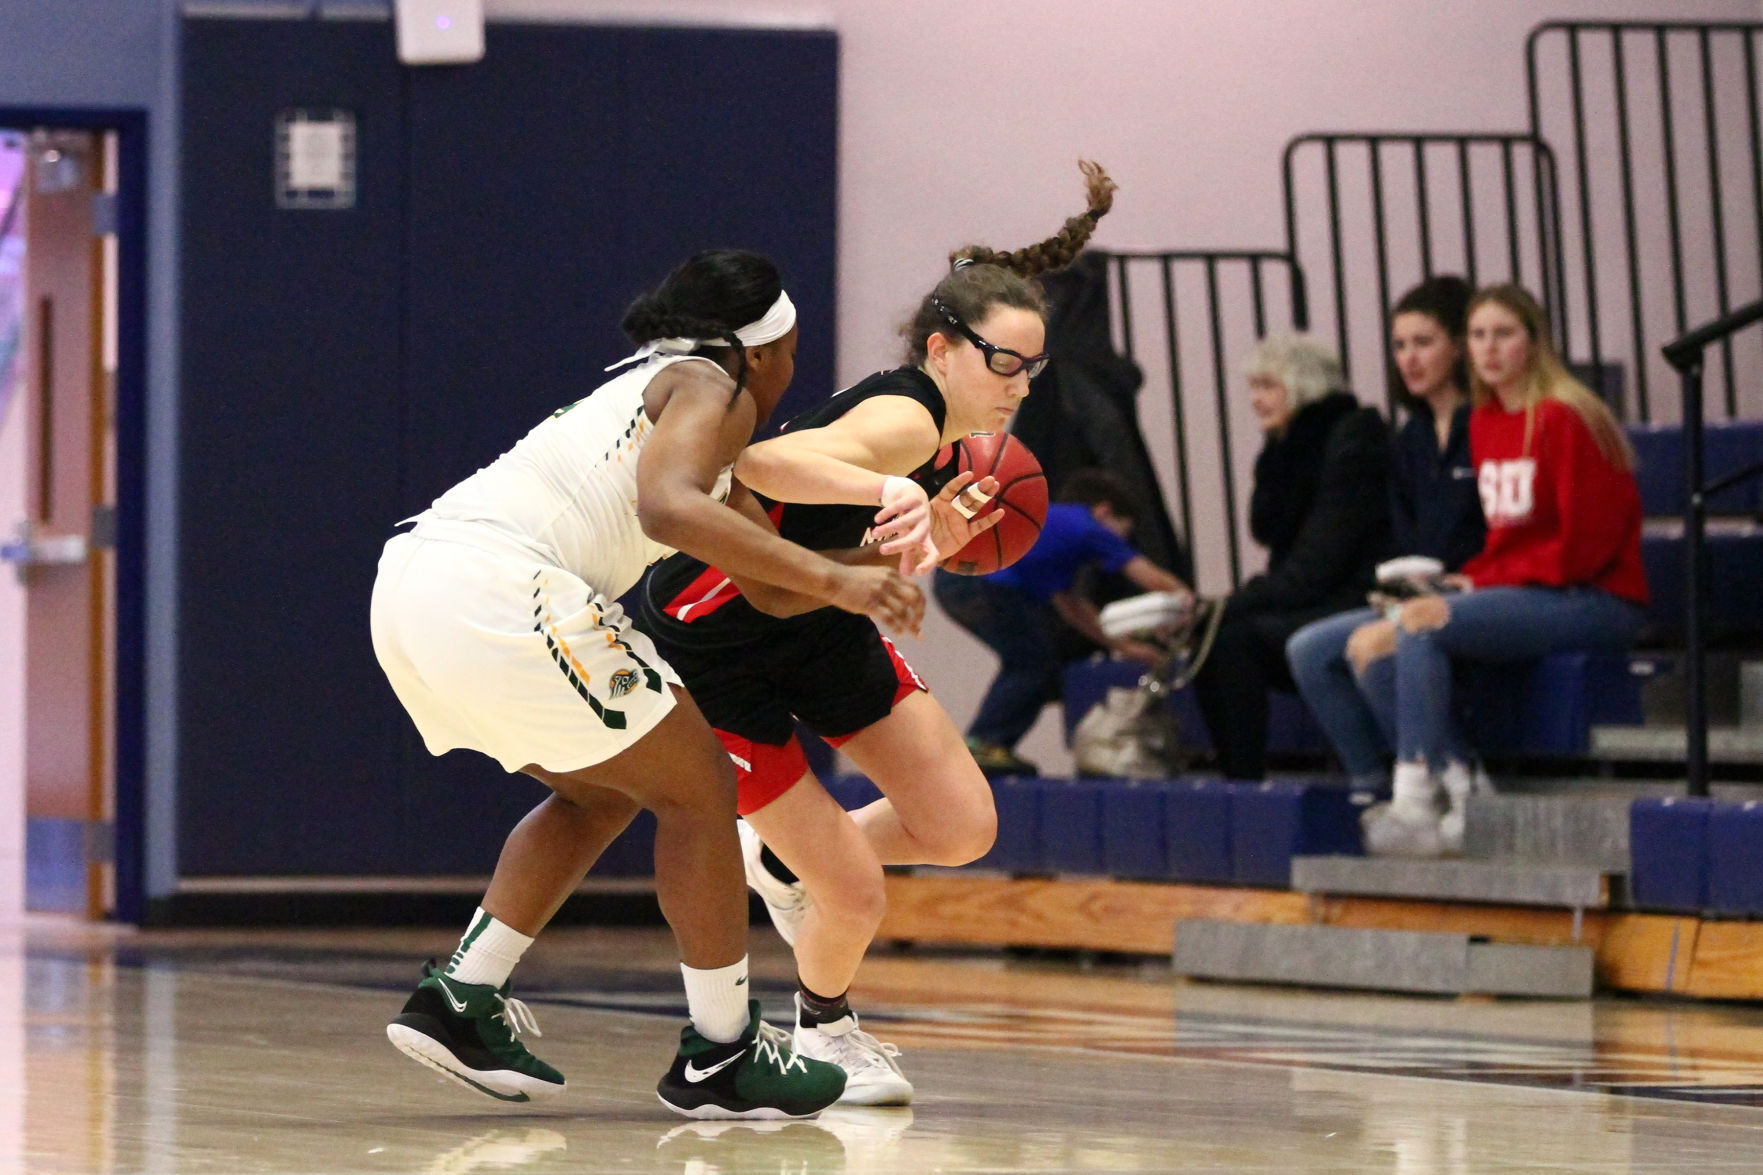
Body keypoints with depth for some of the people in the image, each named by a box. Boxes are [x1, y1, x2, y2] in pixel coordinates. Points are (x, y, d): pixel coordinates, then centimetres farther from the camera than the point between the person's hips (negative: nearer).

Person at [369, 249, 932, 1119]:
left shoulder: (643, 387, 31)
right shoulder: (714, 390, 3)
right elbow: (667, 508, -18)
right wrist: (832, 582, -19)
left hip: (410, 580, 9)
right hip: (496, 586, -9)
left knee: (601, 793, 26)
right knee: (697, 789, 5)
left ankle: (458, 1000, 19)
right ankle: (720, 1059, 10)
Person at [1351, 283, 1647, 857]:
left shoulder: (1564, 419, -12)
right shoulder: (1484, 423, 13)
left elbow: (1585, 544, -16)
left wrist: (1484, 583, -15)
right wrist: (1470, 579, -3)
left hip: (1595, 602, -9)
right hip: (1514, 590, 9)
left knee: (1420, 629, -25)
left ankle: (1416, 805, -27)